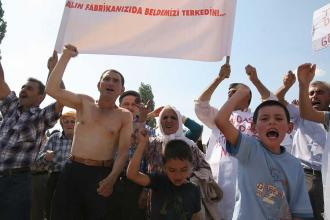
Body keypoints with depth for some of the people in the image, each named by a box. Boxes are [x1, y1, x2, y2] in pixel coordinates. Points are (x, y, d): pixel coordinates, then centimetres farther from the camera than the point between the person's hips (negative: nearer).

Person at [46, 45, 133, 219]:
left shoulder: (124, 116, 0)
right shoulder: (84, 102, 7)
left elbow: (123, 152, -4)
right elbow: (52, 89, -3)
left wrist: (112, 178, -18)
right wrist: (66, 57, -7)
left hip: (102, 175, -1)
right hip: (72, 170, 2)